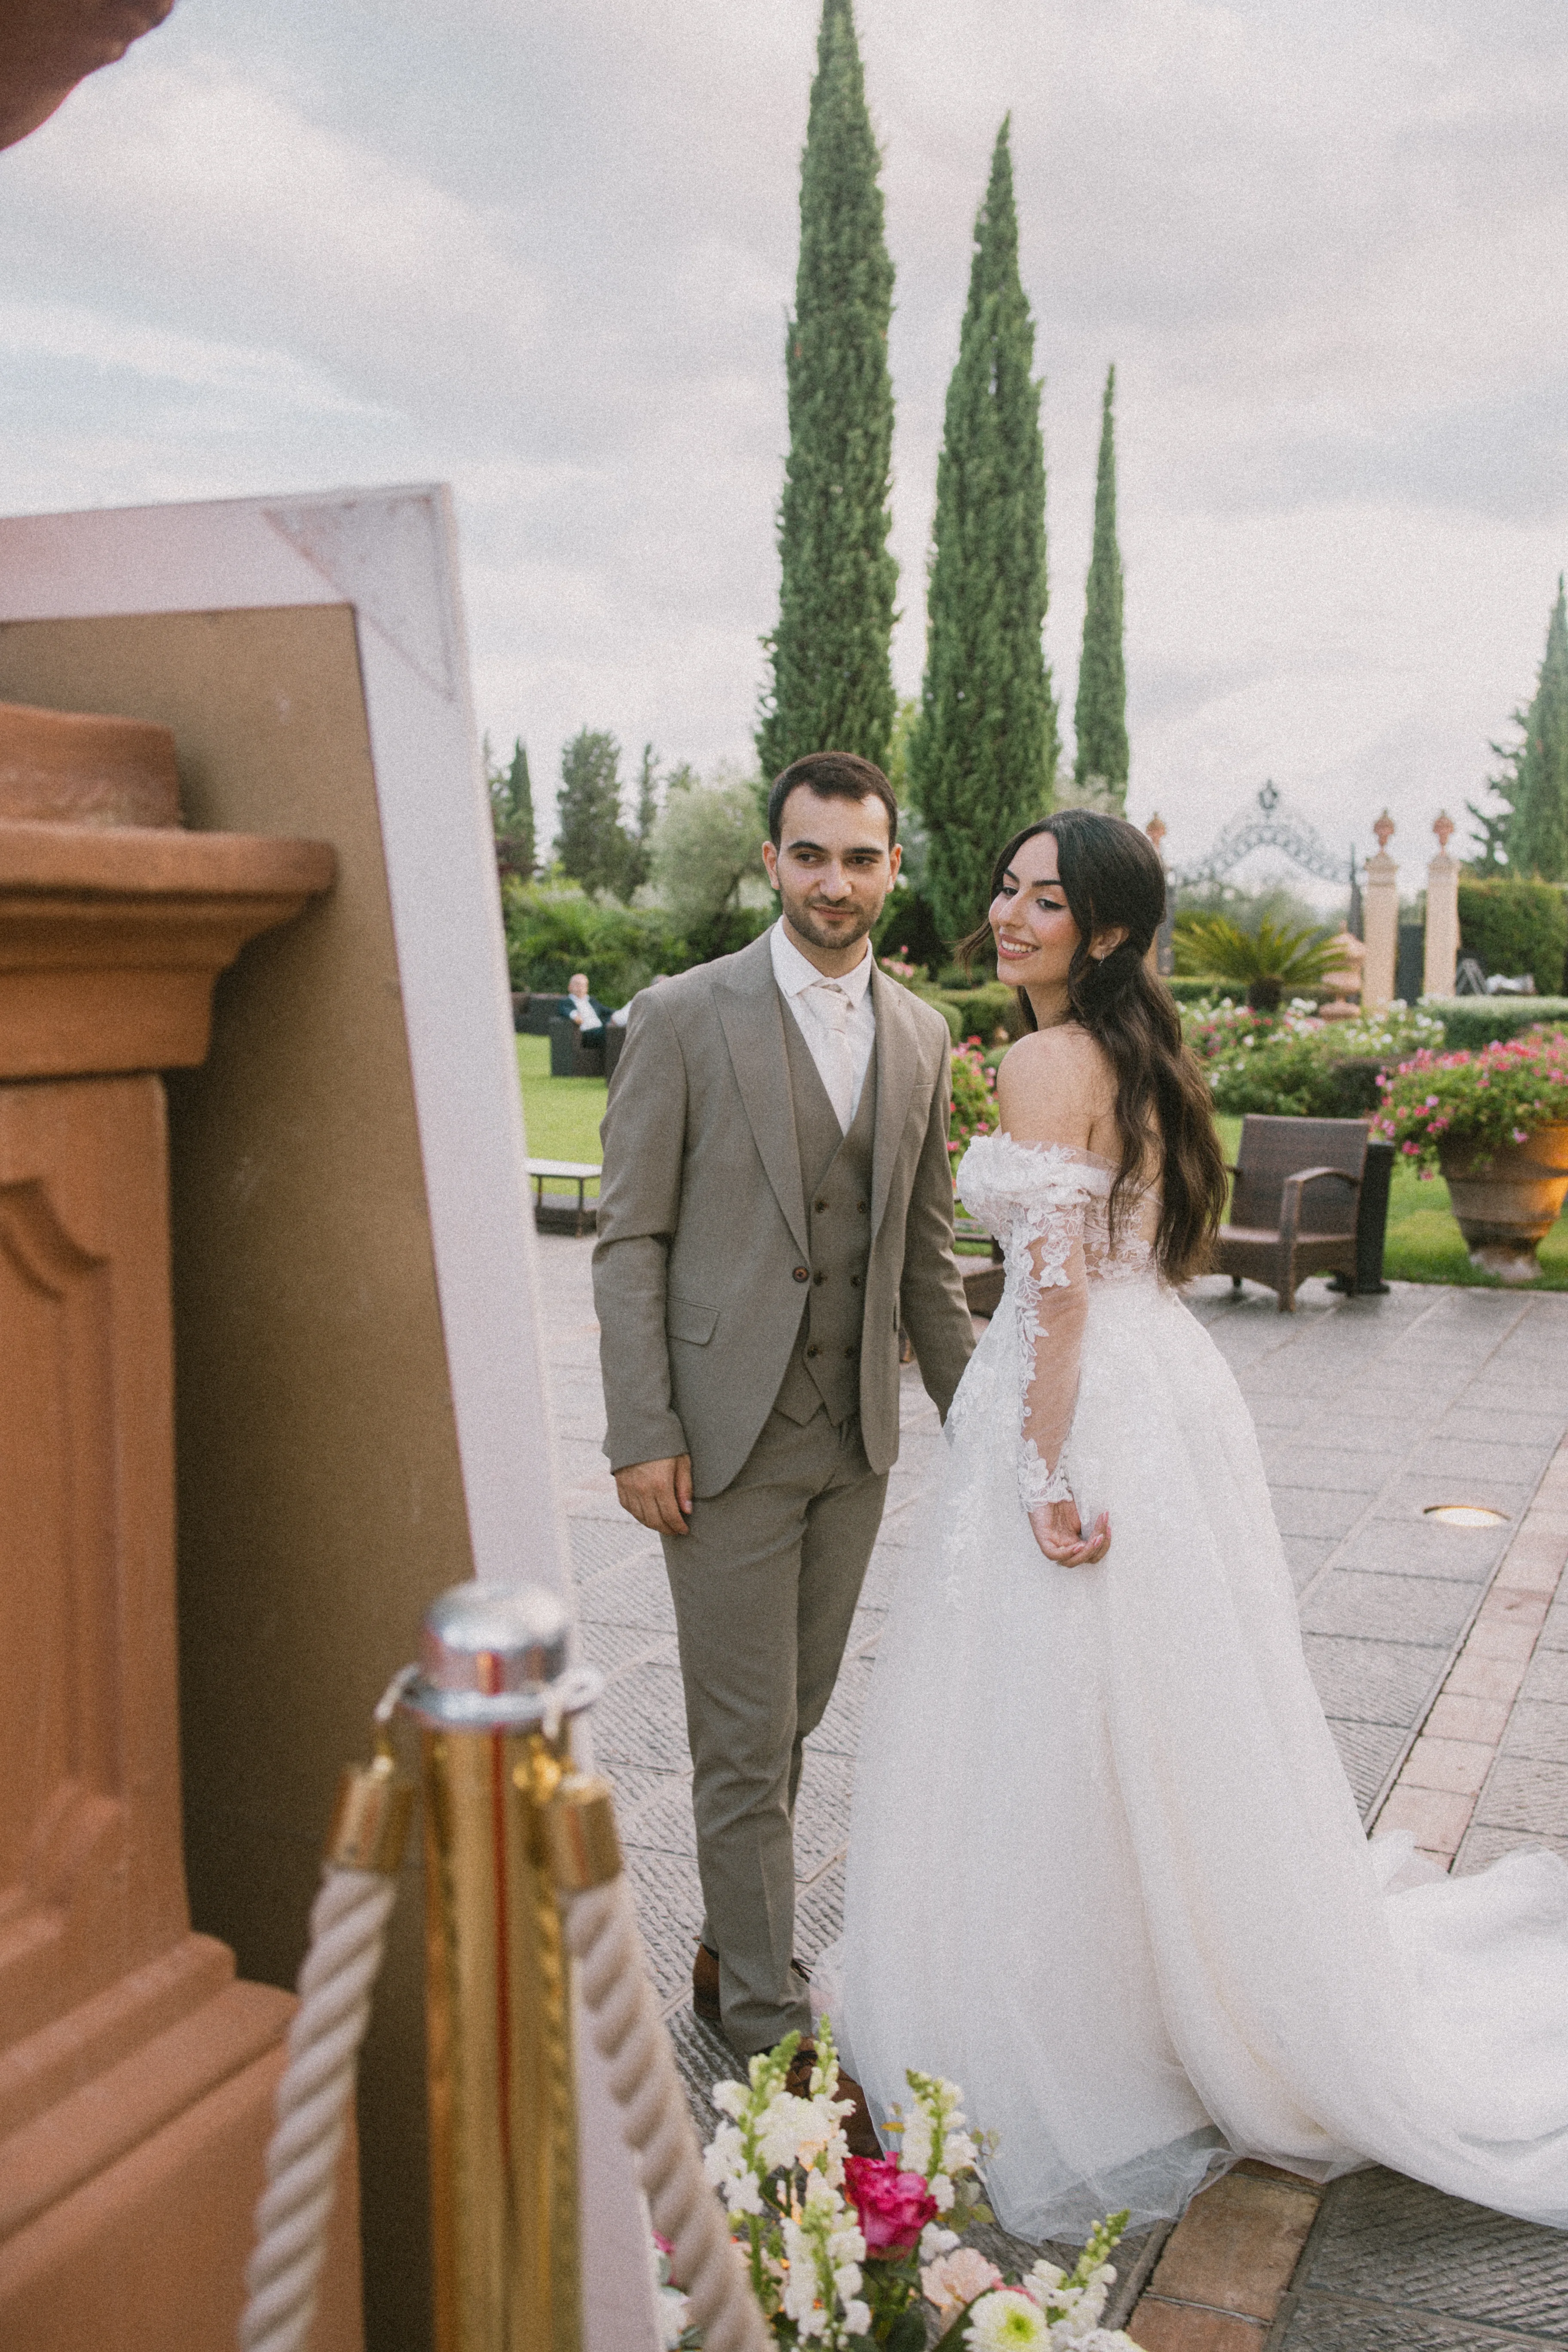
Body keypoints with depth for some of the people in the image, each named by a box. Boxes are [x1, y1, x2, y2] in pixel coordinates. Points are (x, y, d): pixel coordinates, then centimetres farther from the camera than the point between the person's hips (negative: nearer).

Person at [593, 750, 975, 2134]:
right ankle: (771, 2021, 19)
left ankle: (731, 1953, 35)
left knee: (791, 1721, 16)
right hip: (725, 1435, -5)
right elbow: (631, 1239, -8)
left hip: (856, 1436, 5)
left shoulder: (921, 1035, 8)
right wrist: (641, 1435, -12)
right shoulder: (686, 1018, -7)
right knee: (747, 1744, 3)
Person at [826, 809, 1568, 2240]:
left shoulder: (1045, 1062, -16)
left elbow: (1057, 1287, -21)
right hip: (1170, 1385, 9)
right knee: (1167, 1728, 21)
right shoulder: (1144, 1051, 12)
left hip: (1088, 1413, -9)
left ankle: (1085, 2074, 21)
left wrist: (1042, 1476, -20)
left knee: (1065, 1738, 4)